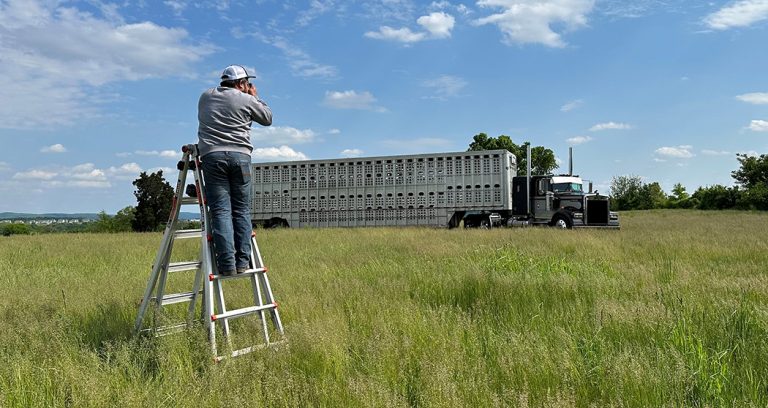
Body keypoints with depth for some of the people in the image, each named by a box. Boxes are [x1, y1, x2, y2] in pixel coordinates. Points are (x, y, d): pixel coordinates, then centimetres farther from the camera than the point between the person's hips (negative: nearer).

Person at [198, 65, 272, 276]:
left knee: (220, 211, -3)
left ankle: (227, 264, -8)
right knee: (242, 211, 5)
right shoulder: (246, 100, 6)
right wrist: (255, 97, 31)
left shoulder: (205, 97, 17)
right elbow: (268, 118, 17)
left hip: (212, 155, 2)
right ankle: (242, 262, 3)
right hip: (240, 155, -1)